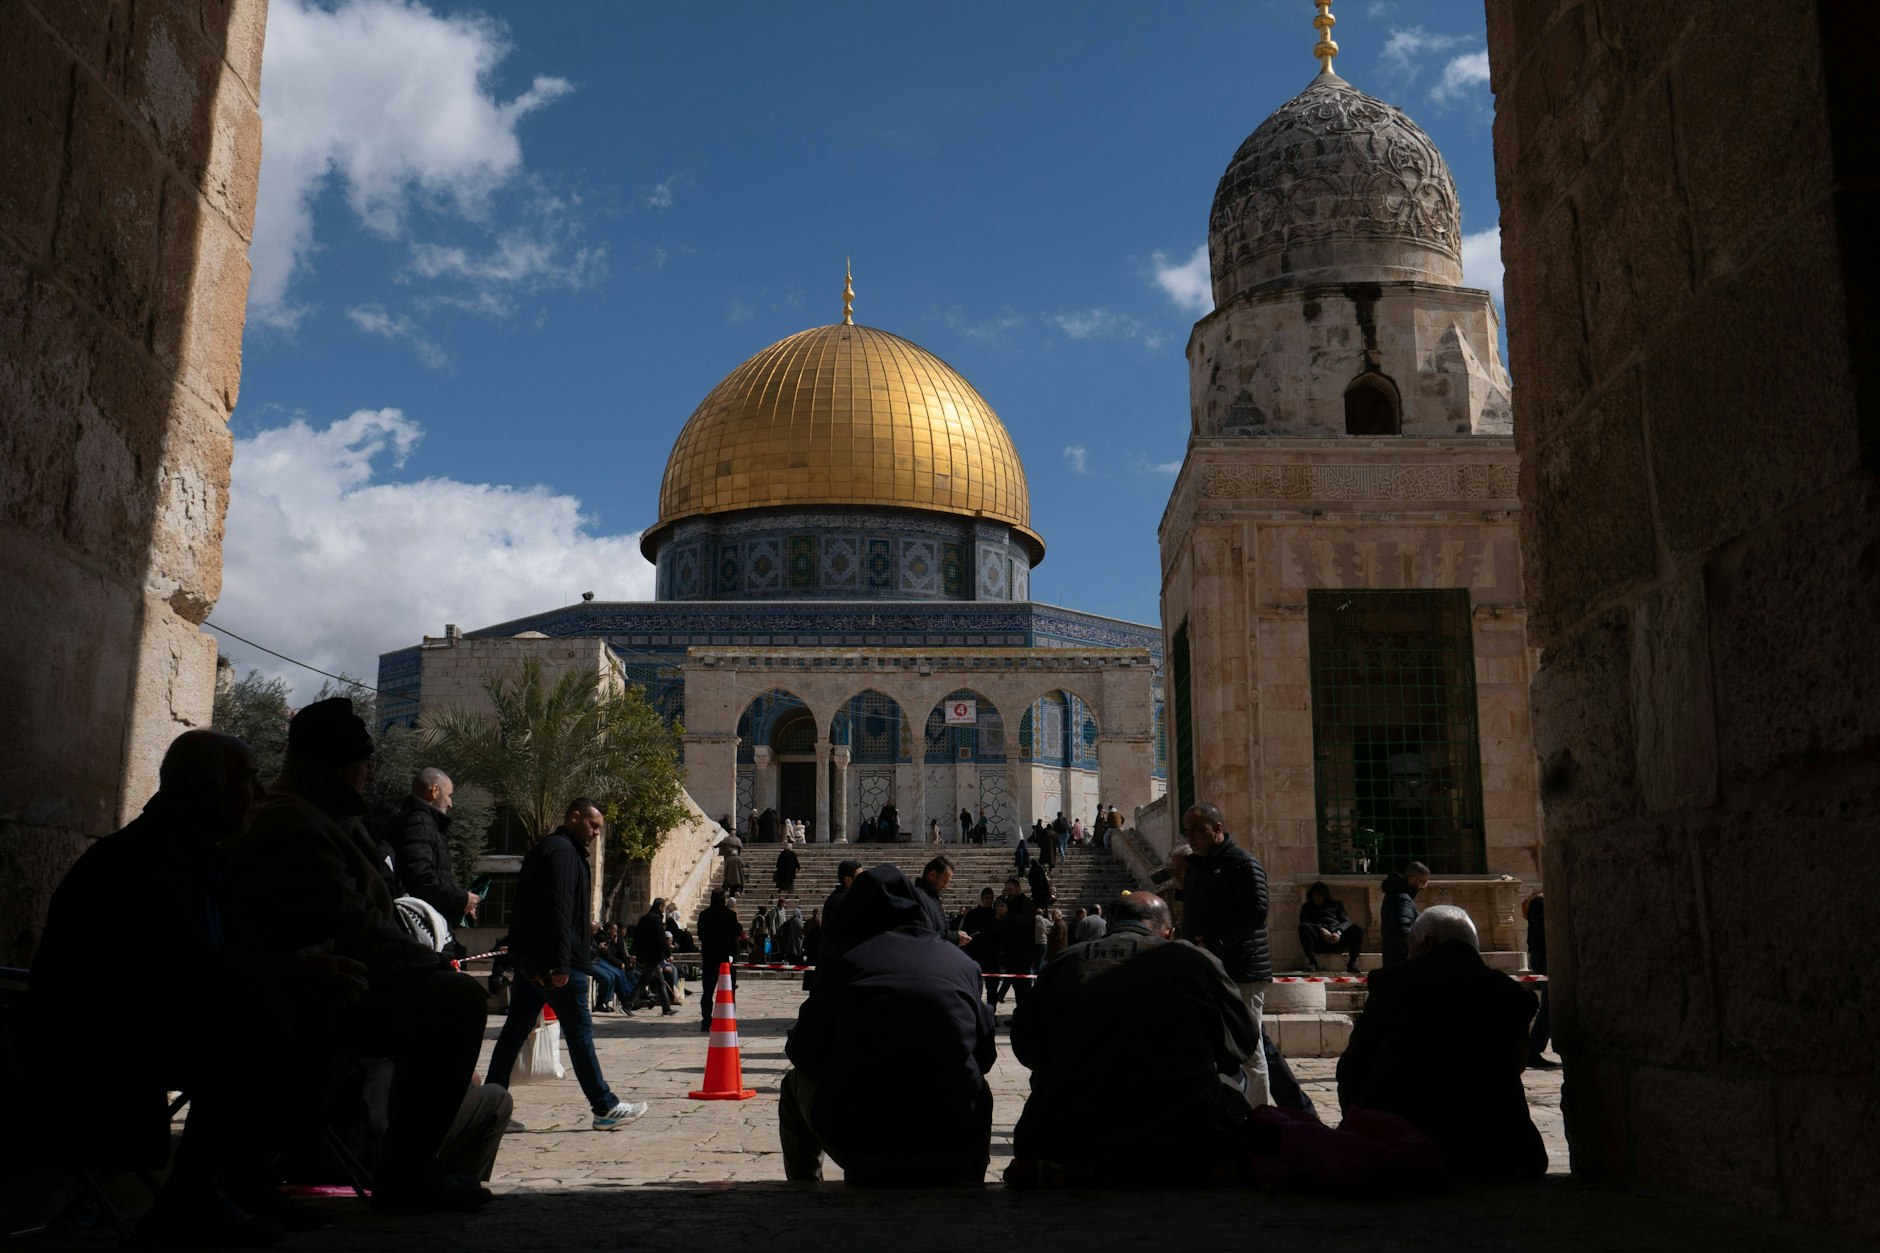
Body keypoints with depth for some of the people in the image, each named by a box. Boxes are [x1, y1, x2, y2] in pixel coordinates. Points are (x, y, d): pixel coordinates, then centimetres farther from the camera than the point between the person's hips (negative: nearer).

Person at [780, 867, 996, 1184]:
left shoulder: (846, 959, 4)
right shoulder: (961, 962, 9)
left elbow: (803, 1053, 6)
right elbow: (984, 1054, 11)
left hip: (857, 1146, -1)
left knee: (795, 1084, 30)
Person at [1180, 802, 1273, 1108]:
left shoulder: (1243, 864, -8)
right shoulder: (1196, 866, 19)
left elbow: (1255, 913, -19)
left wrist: (1212, 942, -21)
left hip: (1242, 973, -9)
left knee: (1248, 1050, -5)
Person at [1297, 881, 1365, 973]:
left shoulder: (1336, 905, 30)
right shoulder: (1307, 907, 28)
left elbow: (1346, 921, 14)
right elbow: (1304, 923, 8)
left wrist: (1338, 932, -11)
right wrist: (1321, 929, -12)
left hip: (1337, 937, 1)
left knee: (1357, 929, -26)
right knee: (1303, 927, -32)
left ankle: (1352, 962, -27)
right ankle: (1312, 961, -35)